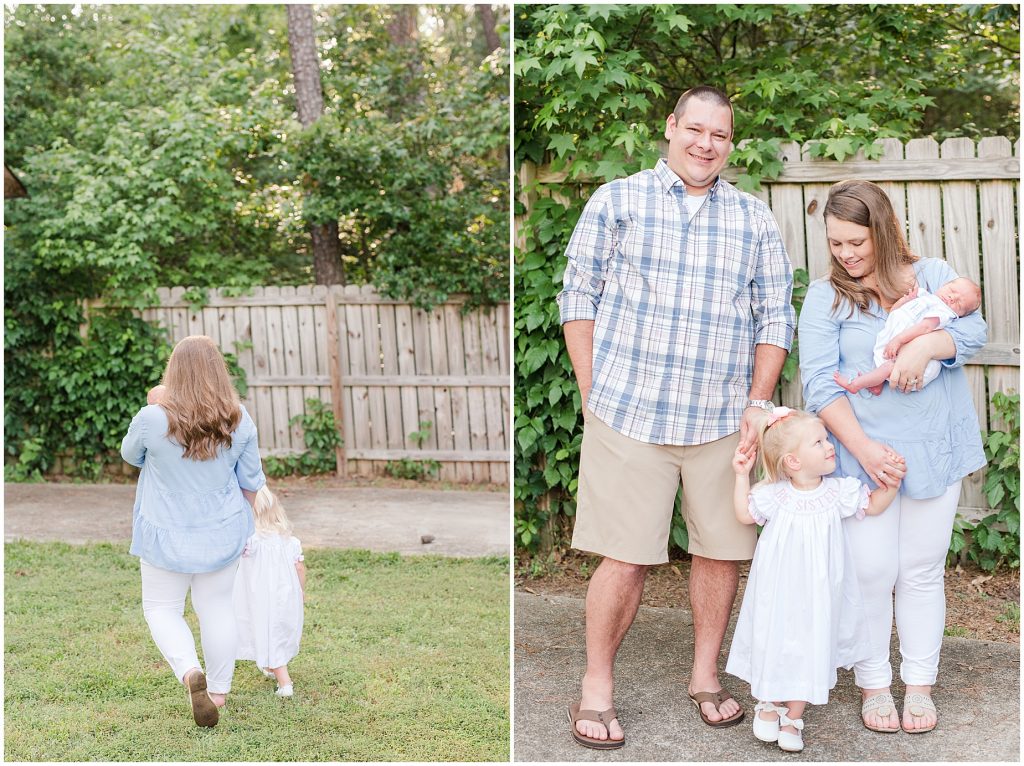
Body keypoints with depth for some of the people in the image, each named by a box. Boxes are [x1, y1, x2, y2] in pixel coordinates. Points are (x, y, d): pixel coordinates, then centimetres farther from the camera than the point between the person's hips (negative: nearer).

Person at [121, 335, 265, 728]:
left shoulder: (152, 419, -20)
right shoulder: (239, 420, -11)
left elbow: (130, 455, 2)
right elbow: (251, 481, 2)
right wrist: (242, 520, 19)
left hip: (169, 537, -3)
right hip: (223, 533, 3)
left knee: (162, 608, 14)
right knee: (216, 607, 18)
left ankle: (189, 672, -11)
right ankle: (218, 692, 29)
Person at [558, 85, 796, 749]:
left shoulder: (755, 219, 11)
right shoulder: (617, 201, 4)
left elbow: (775, 314, 11)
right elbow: (580, 296, 4)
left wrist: (759, 402, 1)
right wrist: (594, 394, -2)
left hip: (723, 420, 3)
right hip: (629, 414, -3)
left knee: (721, 549, 8)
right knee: (626, 556, -1)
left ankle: (706, 676, 27)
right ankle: (597, 688, 14)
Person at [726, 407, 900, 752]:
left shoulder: (838, 491, -6)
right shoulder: (774, 495, -10)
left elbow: (873, 506, 8)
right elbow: (745, 514, 4)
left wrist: (891, 484, -10)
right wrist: (742, 476, -5)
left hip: (818, 592, 2)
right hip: (779, 590, -1)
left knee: (810, 649, 7)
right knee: (774, 643, 8)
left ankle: (793, 717, 22)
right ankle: (769, 705, 33)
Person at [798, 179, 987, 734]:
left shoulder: (932, 276, 7)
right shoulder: (825, 296, 1)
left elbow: (974, 329, -5)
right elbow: (820, 381, -7)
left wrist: (926, 345, -26)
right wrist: (863, 448, -17)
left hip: (934, 452, 2)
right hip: (861, 454, -2)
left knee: (923, 571, 9)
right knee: (871, 572, 0)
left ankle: (920, 684, 21)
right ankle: (873, 684, 17)